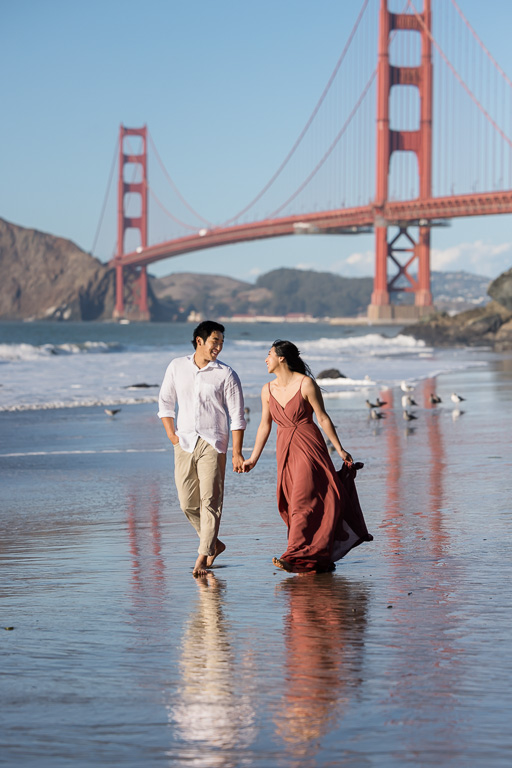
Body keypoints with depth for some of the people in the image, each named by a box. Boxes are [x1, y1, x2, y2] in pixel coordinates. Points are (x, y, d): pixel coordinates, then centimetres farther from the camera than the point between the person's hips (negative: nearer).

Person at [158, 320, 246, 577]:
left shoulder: (226, 375, -2)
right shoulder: (177, 367, 6)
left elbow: (236, 416, -2)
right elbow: (165, 402, 16)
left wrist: (237, 452, -8)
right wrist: (173, 436, 4)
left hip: (212, 444, -3)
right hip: (184, 443, 3)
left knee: (210, 501, -10)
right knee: (188, 503, 4)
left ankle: (202, 557, -7)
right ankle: (214, 544, 25)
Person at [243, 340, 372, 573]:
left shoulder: (306, 384, -9)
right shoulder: (268, 390, 7)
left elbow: (322, 418, -4)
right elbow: (265, 425, 14)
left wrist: (339, 449, -1)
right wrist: (253, 458, 13)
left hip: (309, 448, -6)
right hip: (285, 450, 6)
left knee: (303, 501, -13)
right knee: (290, 504, 4)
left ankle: (298, 557, -18)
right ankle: (320, 560, 14)